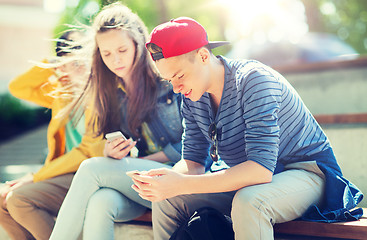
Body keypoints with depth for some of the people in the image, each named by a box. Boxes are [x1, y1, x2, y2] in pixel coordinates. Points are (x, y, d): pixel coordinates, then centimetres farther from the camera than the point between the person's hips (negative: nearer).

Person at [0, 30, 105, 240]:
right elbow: (17, 88, 19)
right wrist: (52, 65, 5)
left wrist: (35, 177, -15)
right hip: (67, 171, 9)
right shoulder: (63, 91, 15)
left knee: (19, 198, -24)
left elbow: (89, 151, -17)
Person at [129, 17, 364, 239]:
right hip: (251, 179, 7)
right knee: (166, 198, -6)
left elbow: (261, 168, -35)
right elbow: (193, 162, 2)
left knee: (247, 202, -39)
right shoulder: (192, 96, -3)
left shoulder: (253, 80, -26)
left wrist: (181, 185, -39)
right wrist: (164, 177, -23)